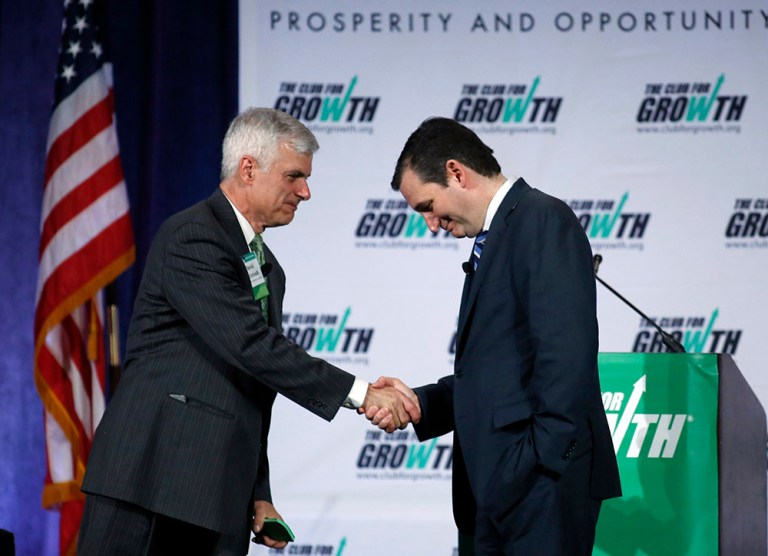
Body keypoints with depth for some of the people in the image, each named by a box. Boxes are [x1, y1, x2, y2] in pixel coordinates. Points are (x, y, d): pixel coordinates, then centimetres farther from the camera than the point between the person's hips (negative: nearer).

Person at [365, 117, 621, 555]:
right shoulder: (492, 242, 21)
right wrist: (420, 403, 6)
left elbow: (566, 351, -18)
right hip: (495, 486, 9)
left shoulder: (543, 220, -8)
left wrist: (543, 460, -21)